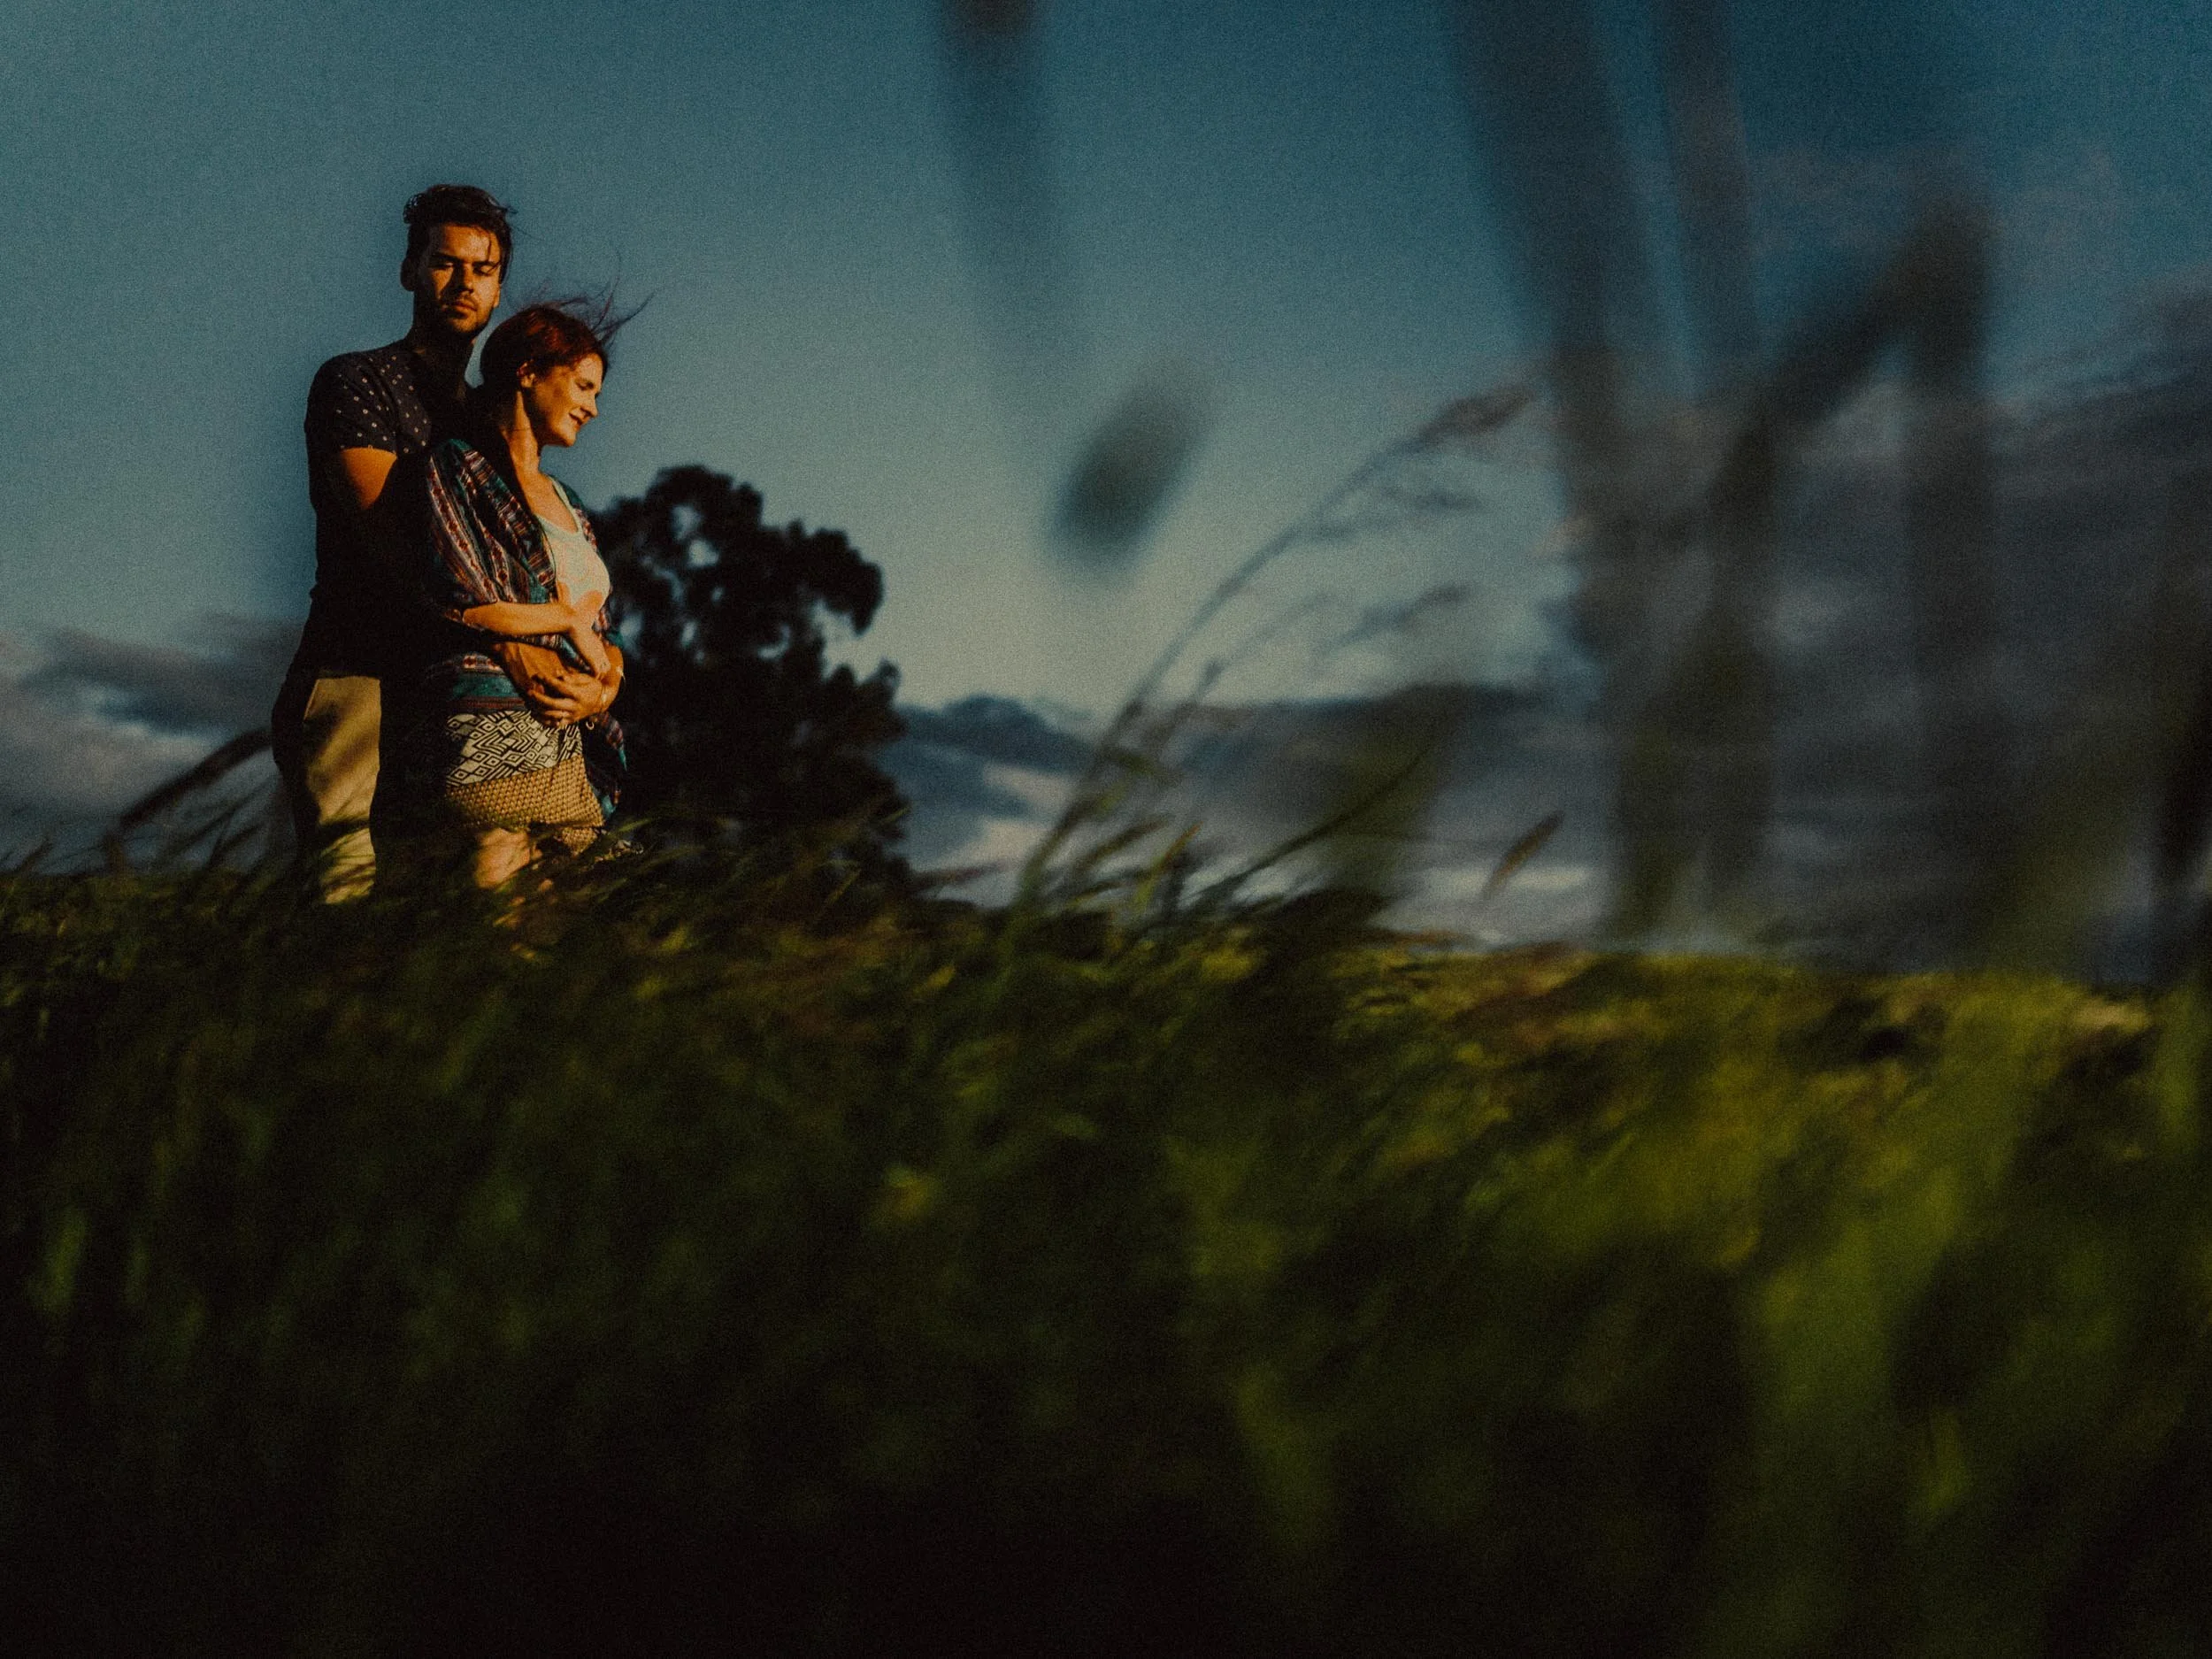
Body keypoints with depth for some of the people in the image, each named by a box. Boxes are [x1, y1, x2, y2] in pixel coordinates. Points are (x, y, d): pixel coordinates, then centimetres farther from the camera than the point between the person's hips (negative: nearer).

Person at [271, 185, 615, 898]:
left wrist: (598, 681, -5)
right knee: (359, 899, -21)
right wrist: (506, 645, -22)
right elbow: (393, 543, -11)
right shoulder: (354, 383, 4)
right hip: (354, 679, -6)